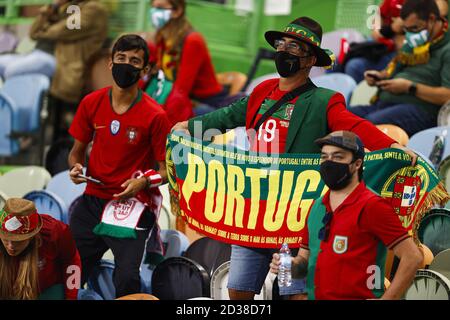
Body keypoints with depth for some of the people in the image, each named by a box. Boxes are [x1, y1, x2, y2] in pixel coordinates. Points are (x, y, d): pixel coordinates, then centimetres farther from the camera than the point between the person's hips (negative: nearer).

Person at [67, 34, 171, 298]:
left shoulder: (155, 115, -8)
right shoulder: (91, 103, 3)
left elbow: (166, 169, -2)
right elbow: (78, 150, 17)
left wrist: (143, 182, -21)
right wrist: (76, 167, -5)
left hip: (131, 205, -4)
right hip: (92, 202, 4)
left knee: (127, 280, -20)